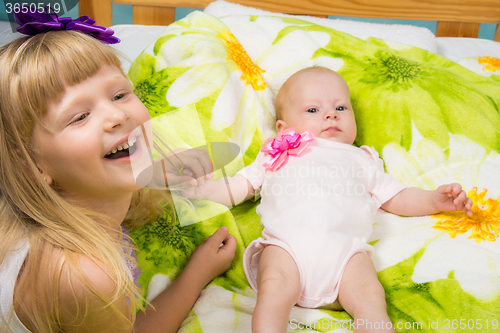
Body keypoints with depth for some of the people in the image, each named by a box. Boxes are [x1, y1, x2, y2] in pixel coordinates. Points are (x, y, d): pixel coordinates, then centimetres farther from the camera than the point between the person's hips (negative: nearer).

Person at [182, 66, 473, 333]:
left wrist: (435, 200, 19)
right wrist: (198, 188, 16)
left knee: (370, 297, -26)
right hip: (286, 241, 0)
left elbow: (398, 198, 35)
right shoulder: (276, 157, 33)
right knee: (274, 291, -30)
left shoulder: (360, 160, 36)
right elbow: (236, 188, 30)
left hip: (345, 247, 1)